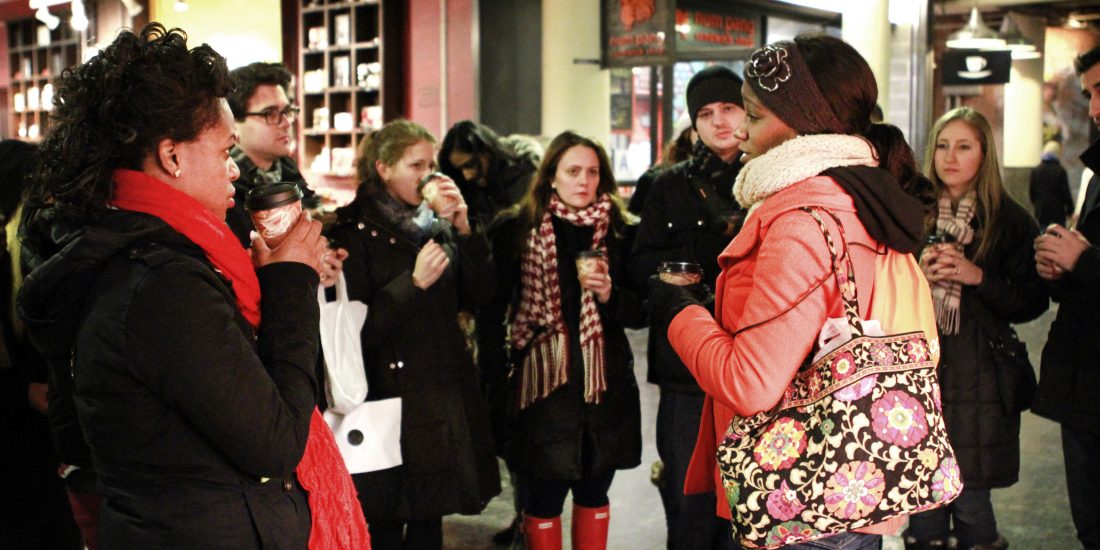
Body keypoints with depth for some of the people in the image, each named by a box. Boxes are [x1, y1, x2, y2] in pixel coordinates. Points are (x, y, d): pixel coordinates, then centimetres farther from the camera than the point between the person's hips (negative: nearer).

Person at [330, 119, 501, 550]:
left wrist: (463, 227, -7)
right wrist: (414, 282, -22)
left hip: (446, 393, 5)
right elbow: (356, 329, -15)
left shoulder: (436, 225, 10)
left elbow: (479, 295, 2)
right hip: (393, 398, -5)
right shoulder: (355, 232, -8)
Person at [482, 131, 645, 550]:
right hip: (542, 381, -2)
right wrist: (497, 369, -7)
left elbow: (640, 313, 6)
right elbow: (493, 303, 0)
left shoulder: (621, 232, 6)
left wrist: (608, 295, -14)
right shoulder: (516, 230, -1)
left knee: (594, 492, 13)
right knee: (545, 496, 3)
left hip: (606, 384, 3)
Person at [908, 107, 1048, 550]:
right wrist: (916, 274, -10)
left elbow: (1033, 302, -2)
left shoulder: (1010, 221, 1)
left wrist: (979, 277, -15)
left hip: (979, 377, -2)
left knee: (970, 498, 1)